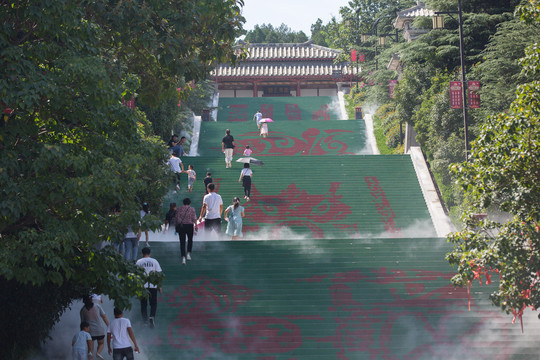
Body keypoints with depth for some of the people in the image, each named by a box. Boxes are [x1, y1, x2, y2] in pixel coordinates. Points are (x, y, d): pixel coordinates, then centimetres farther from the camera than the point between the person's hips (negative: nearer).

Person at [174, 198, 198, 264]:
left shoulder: (179, 209, 7)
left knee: (182, 242, 1)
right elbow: (194, 218, -9)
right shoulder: (192, 209, 0)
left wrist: (176, 226, 14)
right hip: (189, 225, -1)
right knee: (190, 240, 21)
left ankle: (183, 258, -8)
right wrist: (196, 225, -6)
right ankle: (188, 254, 11)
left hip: (180, 226, 2)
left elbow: (176, 218, 5)